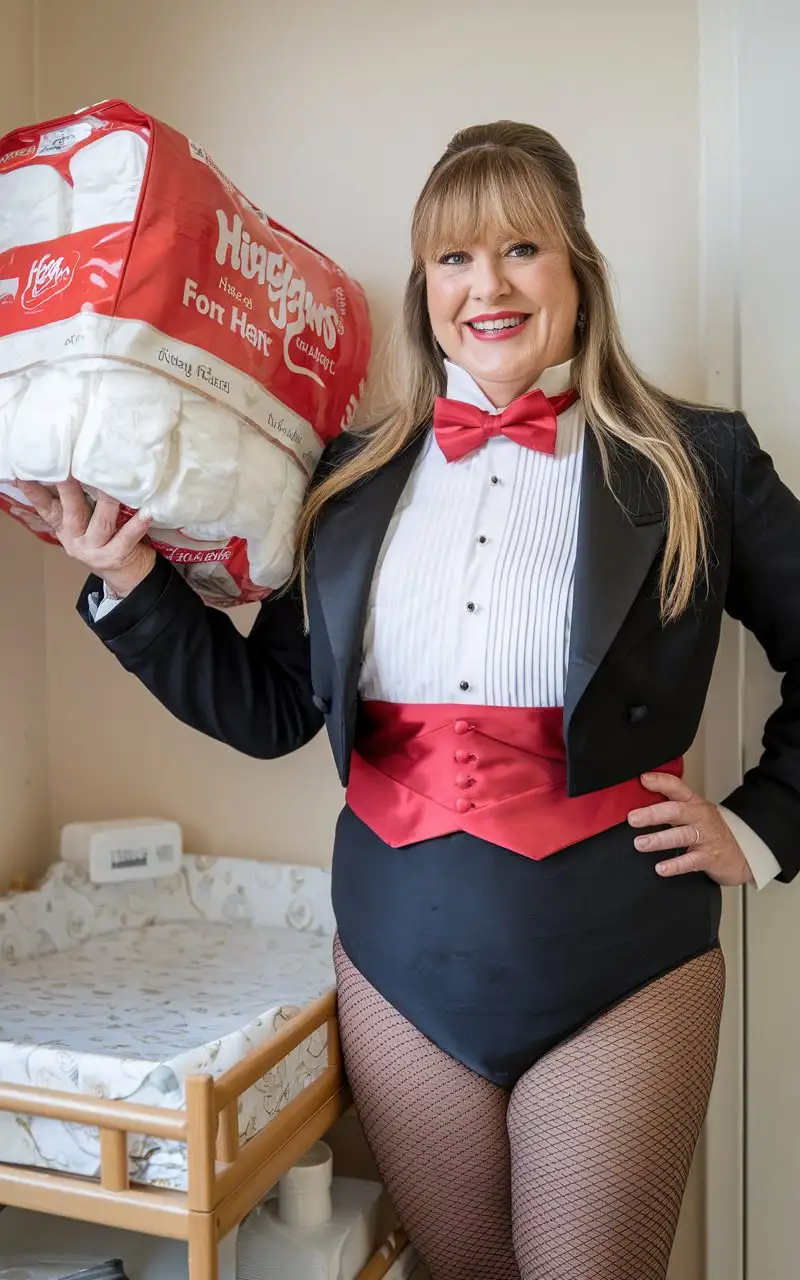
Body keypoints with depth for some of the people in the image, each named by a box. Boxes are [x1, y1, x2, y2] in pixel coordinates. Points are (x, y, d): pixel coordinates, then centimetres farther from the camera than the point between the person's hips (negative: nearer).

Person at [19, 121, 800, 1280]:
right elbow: (267, 711, 4)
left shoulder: (695, 466, -4)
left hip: (617, 969, -2)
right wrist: (130, 583, -5)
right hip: (402, 965, 3)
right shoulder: (355, 480, 3)